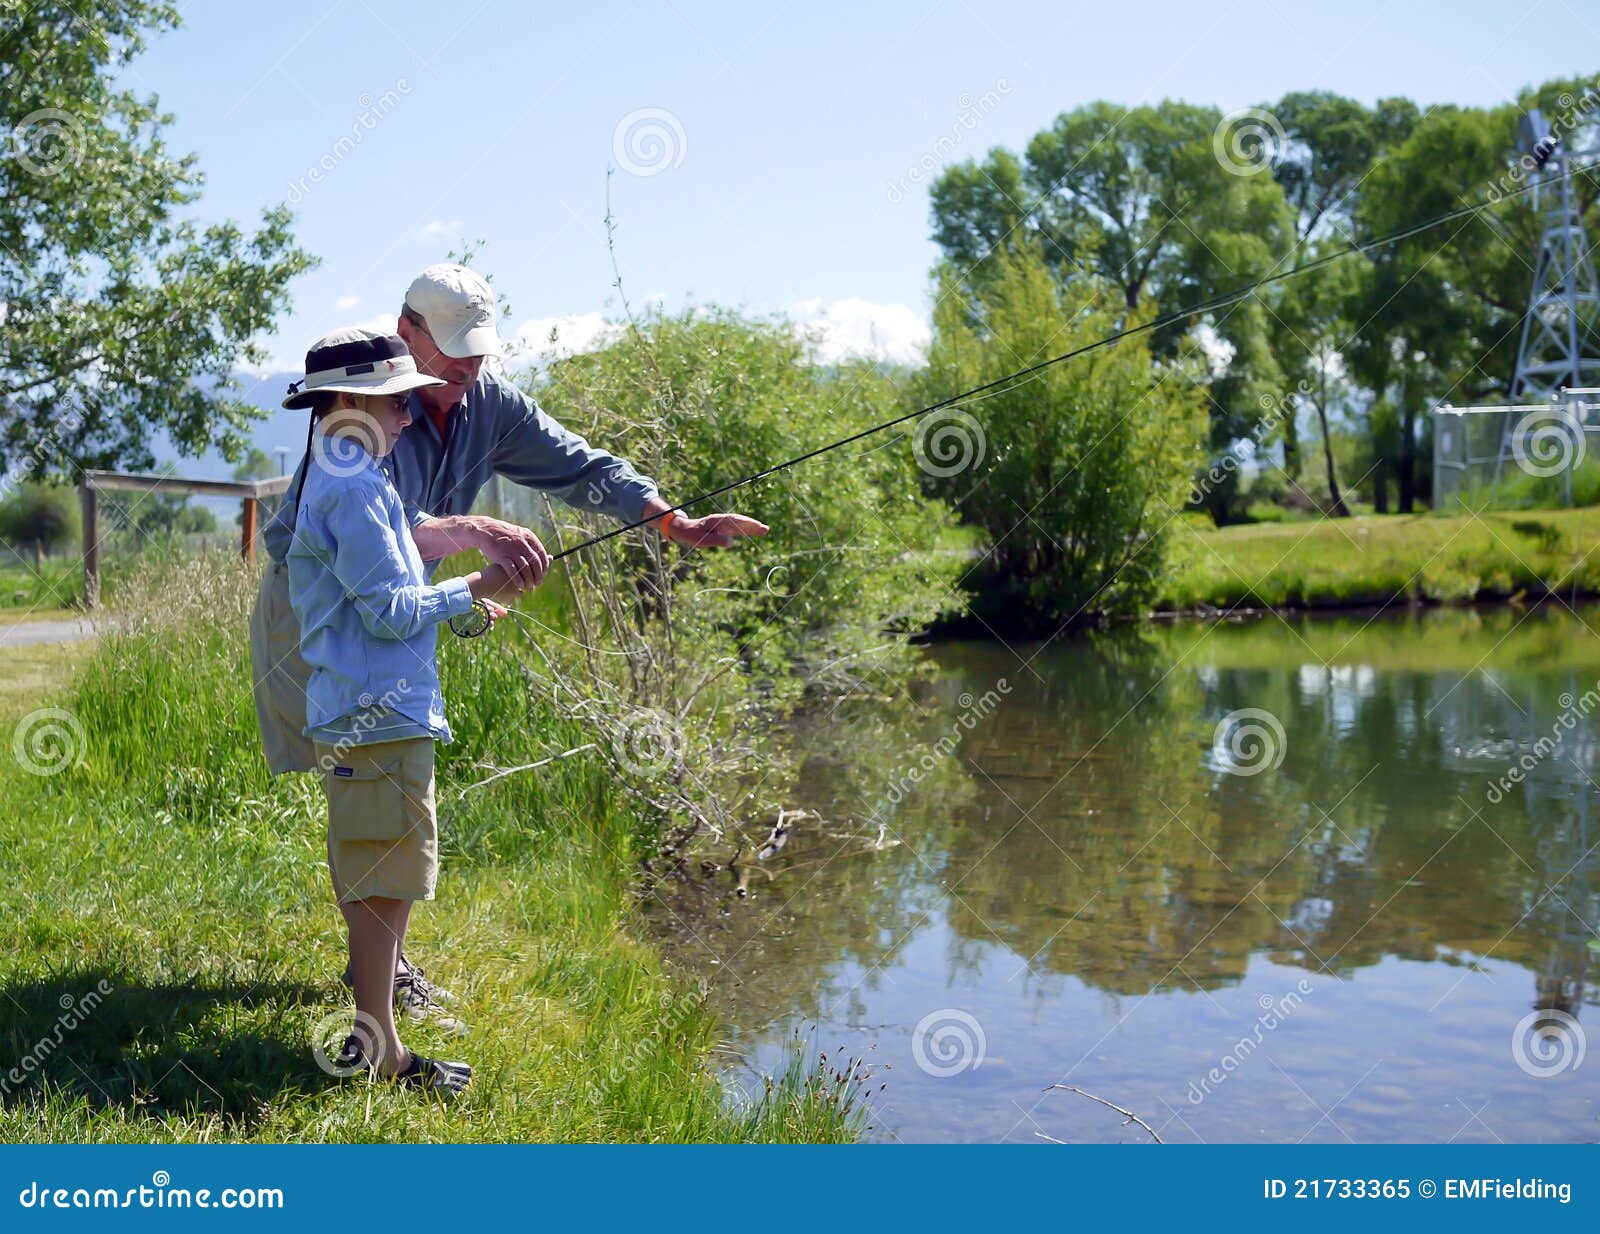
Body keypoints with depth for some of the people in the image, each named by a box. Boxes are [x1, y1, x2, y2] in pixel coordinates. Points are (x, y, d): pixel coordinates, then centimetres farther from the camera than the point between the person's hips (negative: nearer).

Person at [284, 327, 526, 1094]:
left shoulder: (330, 479, 19)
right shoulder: (354, 486, -14)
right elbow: (389, 610, -17)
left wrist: (456, 602, 19)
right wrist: (470, 592, -5)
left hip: (363, 708, 11)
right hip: (379, 714, -11)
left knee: (379, 880, 14)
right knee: (382, 880, -5)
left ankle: (376, 1038, 21)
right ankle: (374, 1048, 1)